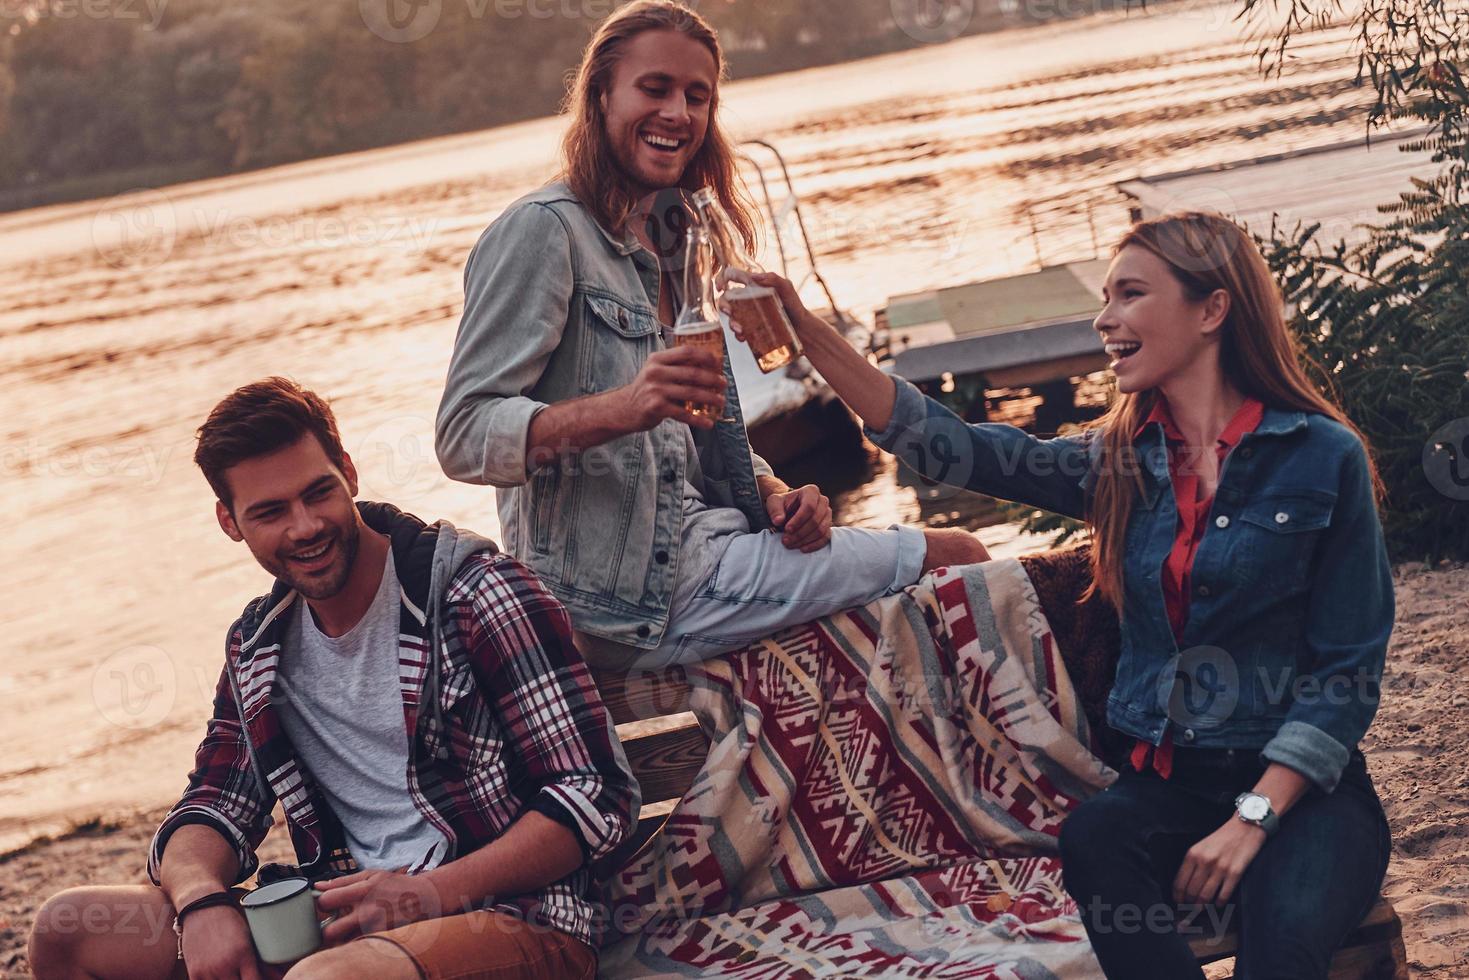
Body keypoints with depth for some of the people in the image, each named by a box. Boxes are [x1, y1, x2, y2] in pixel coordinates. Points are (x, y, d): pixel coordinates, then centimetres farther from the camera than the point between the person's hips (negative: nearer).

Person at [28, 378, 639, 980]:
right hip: (348, 926, 7)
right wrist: (202, 902, -10)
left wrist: (432, 893, -19)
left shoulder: (478, 594, -6)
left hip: (514, 919, -7)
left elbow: (598, 796, -10)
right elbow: (212, 811, 16)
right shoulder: (259, 645, 15)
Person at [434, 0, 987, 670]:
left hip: (692, 547, 9)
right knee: (958, 561, -10)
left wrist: (777, 499, 1)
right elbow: (463, 436, -19)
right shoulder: (544, 230, -9)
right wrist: (623, 408, -33)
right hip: (626, 595, -9)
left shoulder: (674, 246, 18)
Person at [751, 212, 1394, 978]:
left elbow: (1348, 670, -6)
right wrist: (811, 337, -8)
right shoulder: (1124, 462, 9)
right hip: (1170, 778, 4)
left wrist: (1251, 820, -15)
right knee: (1094, 837, -31)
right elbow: (953, 449, 1)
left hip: (1303, 786, -4)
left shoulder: (1322, 457, -4)